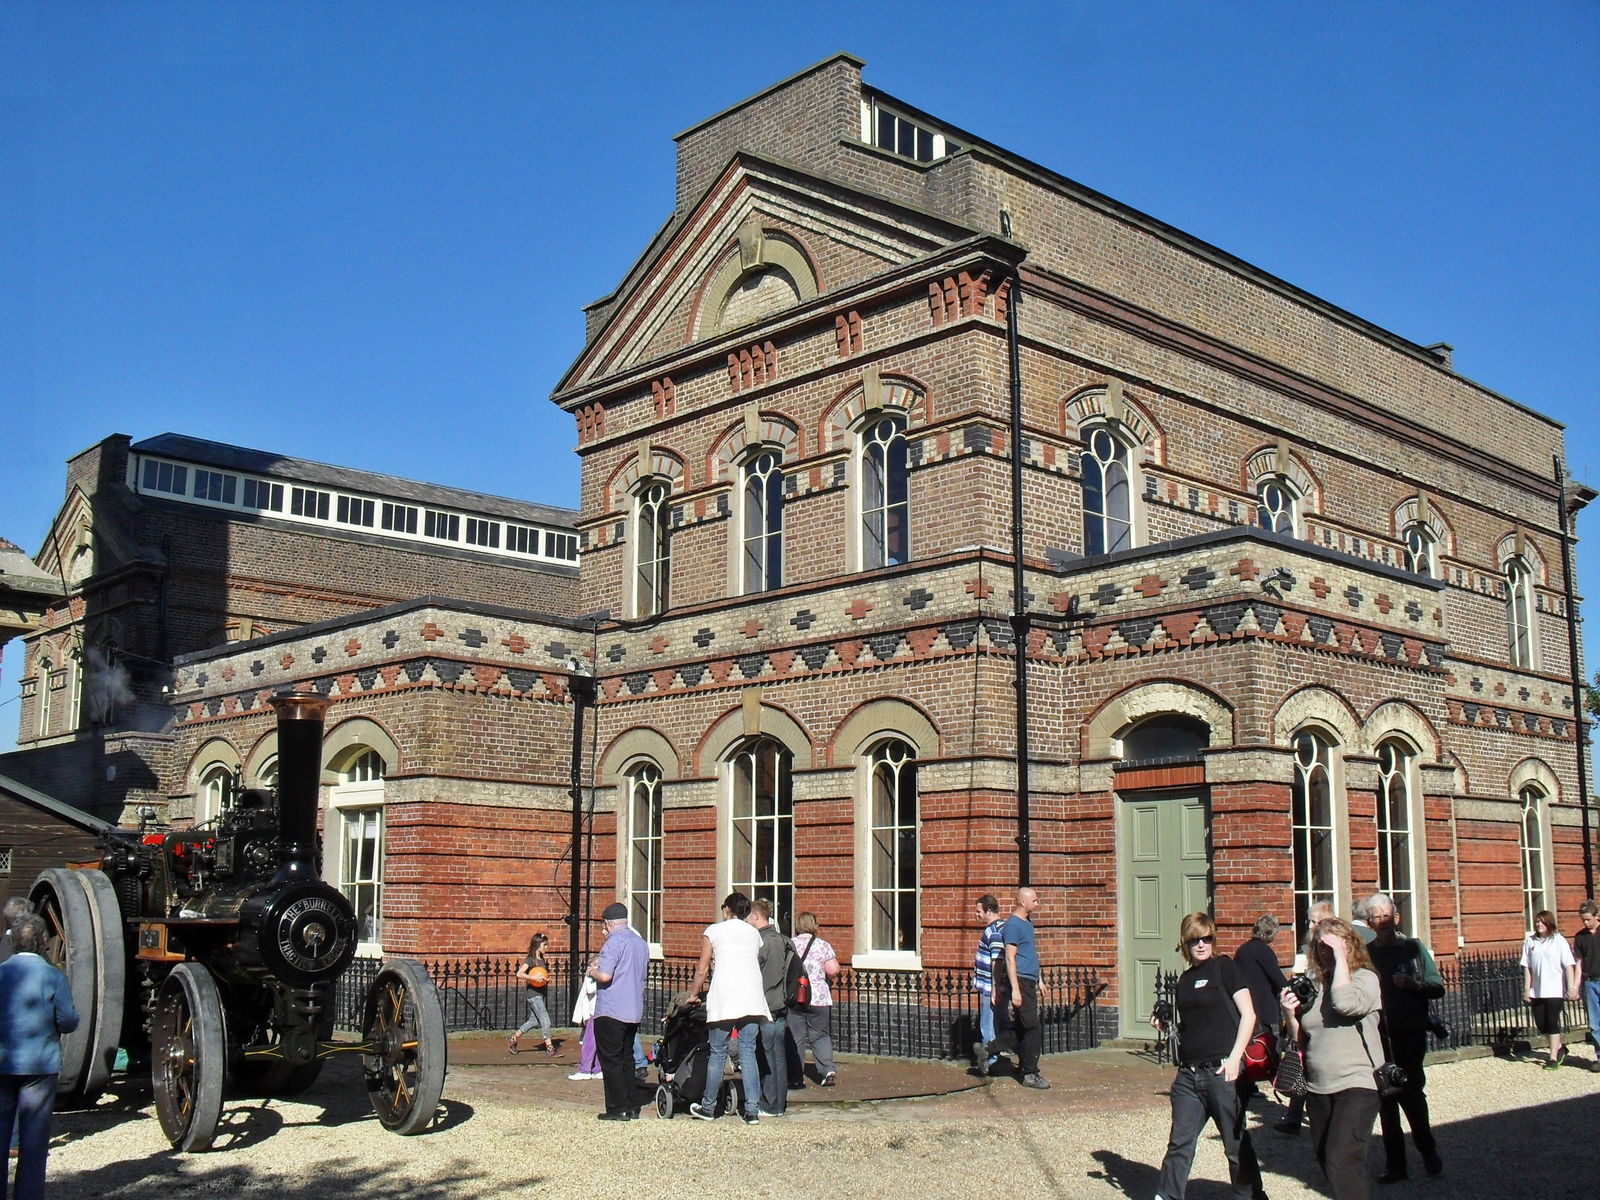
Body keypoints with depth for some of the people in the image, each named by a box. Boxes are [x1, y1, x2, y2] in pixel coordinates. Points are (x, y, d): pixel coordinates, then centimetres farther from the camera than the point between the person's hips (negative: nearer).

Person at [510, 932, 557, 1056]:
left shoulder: (543, 960, 13)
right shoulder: (530, 960, -12)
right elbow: (519, 974, -22)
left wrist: (547, 980, 5)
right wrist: (534, 978, -29)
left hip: (540, 994, 9)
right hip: (533, 994, -9)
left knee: (534, 1021, 14)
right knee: (545, 1021, -9)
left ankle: (513, 1039, 26)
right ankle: (549, 1047, -5)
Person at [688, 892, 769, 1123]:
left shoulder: (713, 931, 6)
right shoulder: (754, 933, 17)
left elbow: (702, 969, 6)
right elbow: (756, 964, 17)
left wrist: (693, 993, 20)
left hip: (724, 999, -3)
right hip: (752, 999, 3)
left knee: (718, 1054, 6)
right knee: (748, 1053, 4)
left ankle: (708, 1107, 15)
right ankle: (752, 1110, -1)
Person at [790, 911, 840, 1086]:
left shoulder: (789, 944, 1)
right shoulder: (823, 945, 1)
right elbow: (833, 970, -4)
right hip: (819, 997, 1)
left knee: (795, 1037, 6)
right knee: (820, 1035, 11)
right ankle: (828, 1069, -4)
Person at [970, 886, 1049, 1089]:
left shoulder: (1027, 923, 17)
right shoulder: (1013, 925, -13)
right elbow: (1009, 958, -18)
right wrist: (1015, 989, -23)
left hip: (1029, 982, 10)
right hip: (1019, 981, -10)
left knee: (1020, 1030, 10)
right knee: (1033, 1030, -5)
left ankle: (985, 1049, 15)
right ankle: (1030, 1074, 3)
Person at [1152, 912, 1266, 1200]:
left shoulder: (1224, 968, -3)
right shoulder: (1184, 979, 15)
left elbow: (1248, 1016, -8)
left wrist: (1234, 1059, -15)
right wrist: (1164, 1023, 4)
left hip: (1221, 1071, -5)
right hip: (1188, 1075, 6)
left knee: (1237, 1144, 5)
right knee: (1180, 1143, 4)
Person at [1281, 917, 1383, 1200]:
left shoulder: (1365, 978, -4)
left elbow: (1344, 1003, -27)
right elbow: (1301, 1040, 16)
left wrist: (1341, 958, -17)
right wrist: (1290, 1013, -3)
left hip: (1356, 1084, -6)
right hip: (1318, 1088, 6)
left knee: (1341, 1162, -18)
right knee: (1327, 1162, 12)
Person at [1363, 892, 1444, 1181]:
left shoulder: (1413, 947, 2)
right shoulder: (1365, 953, 7)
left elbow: (1438, 987, 0)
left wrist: (1414, 984, -17)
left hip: (1410, 1035, -2)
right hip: (1378, 1036, 2)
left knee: (1410, 1093, -5)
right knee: (1386, 1098, 5)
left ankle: (1427, 1150, 20)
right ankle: (1395, 1163, 12)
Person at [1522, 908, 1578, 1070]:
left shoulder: (1559, 941, -4)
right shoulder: (1530, 941, 4)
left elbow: (1569, 965, -6)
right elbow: (1527, 967, 6)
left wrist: (1571, 987, -13)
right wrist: (1527, 989, 3)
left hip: (1555, 989, -4)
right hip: (1537, 990, 4)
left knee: (1552, 1021, -5)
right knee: (1540, 1023, 6)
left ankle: (1553, 1058, 4)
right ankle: (1559, 1048, 30)